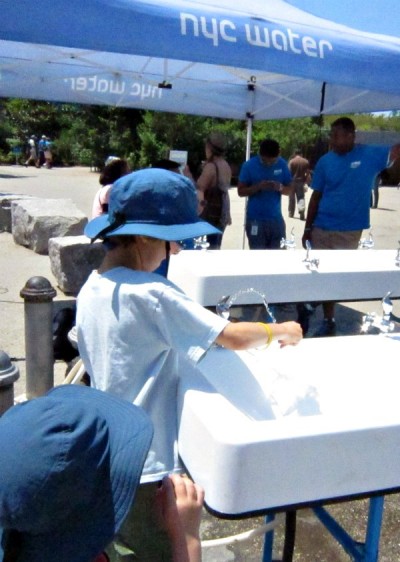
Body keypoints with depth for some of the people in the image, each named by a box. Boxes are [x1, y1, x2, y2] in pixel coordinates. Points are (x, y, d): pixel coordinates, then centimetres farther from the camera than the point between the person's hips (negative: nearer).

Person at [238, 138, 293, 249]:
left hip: (276, 219, 3)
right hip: (255, 220, -3)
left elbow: (290, 189, 7)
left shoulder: (282, 165, 1)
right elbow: (241, 191, -3)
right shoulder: (249, 165, -7)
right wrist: (258, 187, -20)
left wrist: (280, 187, -15)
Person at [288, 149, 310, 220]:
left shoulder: (291, 161, -6)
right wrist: (306, 182, 7)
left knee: (292, 197, 10)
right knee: (301, 197, 2)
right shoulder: (306, 161, 4)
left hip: (292, 181, -1)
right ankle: (302, 211, -20)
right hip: (301, 181, 2)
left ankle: (291, 213, 21)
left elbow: (289, 172, -10)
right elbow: (308, 173, 1)